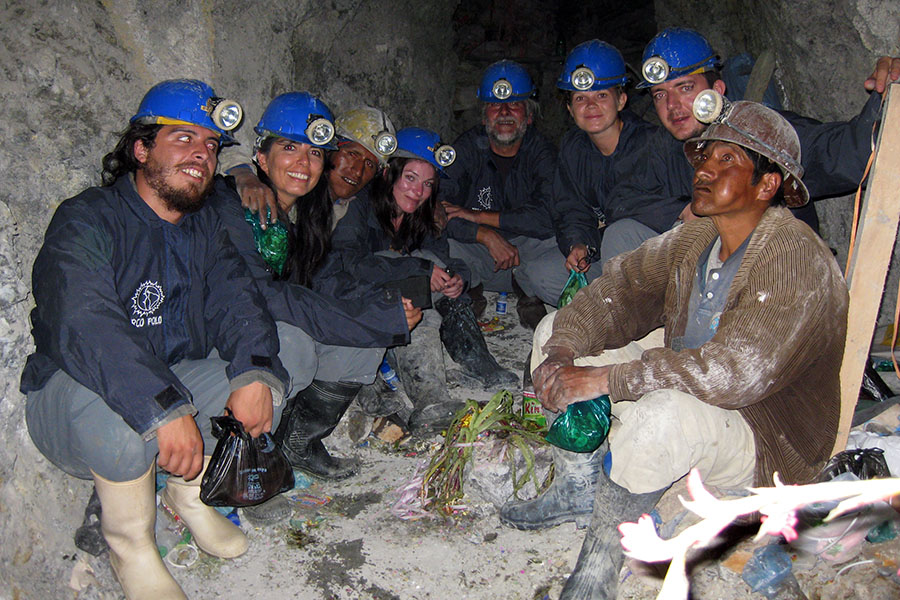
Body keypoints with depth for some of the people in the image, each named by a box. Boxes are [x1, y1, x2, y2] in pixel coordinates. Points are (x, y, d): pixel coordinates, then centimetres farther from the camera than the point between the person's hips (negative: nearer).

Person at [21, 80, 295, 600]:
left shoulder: (204, 226, 4)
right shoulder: (86, 222, -19)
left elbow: (235, 298, -10)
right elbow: (83, 326, -34)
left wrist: (252, 372, -31)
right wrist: (164, 409, -46)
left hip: (176, 379, 6)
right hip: (70, 399, -6)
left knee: (270, 373, -13)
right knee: (118, 402, -38)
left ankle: (191, 492, 8)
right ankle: (131, 547, -10)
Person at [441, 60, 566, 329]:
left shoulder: (542, 152, -5)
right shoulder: (467, 148, -3)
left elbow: (546, 218, -20)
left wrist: (477, 215, -19)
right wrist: (486, 235, -28)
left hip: (530, 246, 0)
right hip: (478, 251, 1)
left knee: (565, 272, -32)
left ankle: (527, 290, 4)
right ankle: (471, 292, 4)